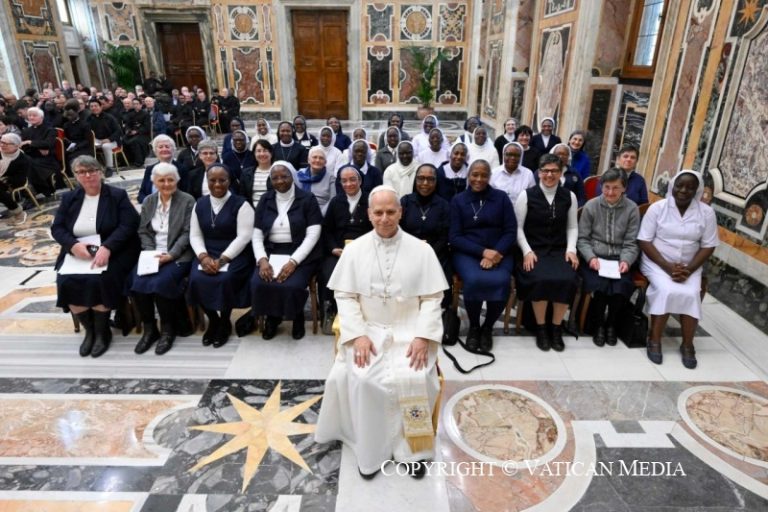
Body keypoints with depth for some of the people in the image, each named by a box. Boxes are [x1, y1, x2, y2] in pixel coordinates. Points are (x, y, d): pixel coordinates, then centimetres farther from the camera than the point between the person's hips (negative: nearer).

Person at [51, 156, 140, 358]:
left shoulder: (118, 195, 0)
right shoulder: (69, 198, 13)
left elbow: (128, 225, -11)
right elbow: (56, 228, 8)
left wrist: (106, 247, -24)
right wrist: (73, 245, -14)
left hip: (112, 252, -4)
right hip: (78, 253, 4)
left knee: (99, 281, -30)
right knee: (67, 282, -23)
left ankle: (102, 331, -8)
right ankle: (89, 329, 0)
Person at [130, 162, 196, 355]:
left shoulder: (187, 201, -2)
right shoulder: (148, 201, 14)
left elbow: (187, 234, -7)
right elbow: (143, 232, 12)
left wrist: (170, 255, -17)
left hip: (178, 256, -4)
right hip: (152, 254, 5)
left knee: (160, 283, -29)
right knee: (137, 283, -22)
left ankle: (168, 328, -6)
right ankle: (148, 328, -4)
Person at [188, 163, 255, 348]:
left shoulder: (241, 204, -6)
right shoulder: (200, 204, 10)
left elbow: (243, 237, -13)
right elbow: (195, 235, 8)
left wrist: (222, 260, -20)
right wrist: (203, 257, -12)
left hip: (234, 255, -4)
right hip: (208, 254, 5)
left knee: (224, 280, -30)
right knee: (196, 279, -22)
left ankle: (225, 322, -2)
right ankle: (212, 319, 5)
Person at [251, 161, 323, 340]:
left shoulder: (307, 199, -2)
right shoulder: (265, 200, 10)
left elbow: (313, 235, -10)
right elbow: (257, 236, 6)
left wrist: (293, 262, -20)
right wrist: (262, 260, -13)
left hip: (301, 255, -3)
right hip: (271, 253, 3)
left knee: (291, 286, -29)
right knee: (258, 284, -23)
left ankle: (297, 317, 6)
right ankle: (272, 317, 9)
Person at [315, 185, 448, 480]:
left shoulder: (421, 250, -2)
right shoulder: (354, 250, 1)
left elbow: (432, 298, -1)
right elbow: (345, 296, 0)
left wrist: (422, 336, -14)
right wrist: (358, 335, -13)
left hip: (410, 331, 0)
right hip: (367, 329, 1)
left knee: (413, 380, -25)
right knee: (361, 380, -24)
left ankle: (410, 446, 0)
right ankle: (370, 449, -2)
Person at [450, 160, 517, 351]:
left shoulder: (501, 197, 9)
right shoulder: (458, 200, 7)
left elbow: (511, 231, 3)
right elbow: (454, 237, -1)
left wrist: (496, 253, -16)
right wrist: (483, 251, -15)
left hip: (498, 253, 1)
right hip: (467, 253, -1)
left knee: (501, 281, -30)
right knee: (474, 280, -33)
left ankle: (488, 327, -2)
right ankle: (473, 327, -3)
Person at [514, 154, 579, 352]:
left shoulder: (569, 196, 8)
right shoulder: (527, 195, 0)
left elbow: (572, 227, 13)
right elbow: (518, 227, 0)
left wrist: (571, 249, -2)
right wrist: (527, 251, -11)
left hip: (559, 250, 3)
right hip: (534, 249, -2)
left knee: (567, 280, -27)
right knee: (541, 280, -31)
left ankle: (556, 328, -5)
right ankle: (541, 328, -8)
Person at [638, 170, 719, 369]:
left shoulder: (706, 212, 0)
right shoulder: (657, 207, -7)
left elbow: (708, 246, 0)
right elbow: (644, 241, -10)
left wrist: (689, 269, -15)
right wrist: (668, 267, -18)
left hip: (689, 266, 2)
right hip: (657, 262, -2)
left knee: (691, 294, -25)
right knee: (667, 291, -29)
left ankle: (687, 345, -7)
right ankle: (654, 340, -13)